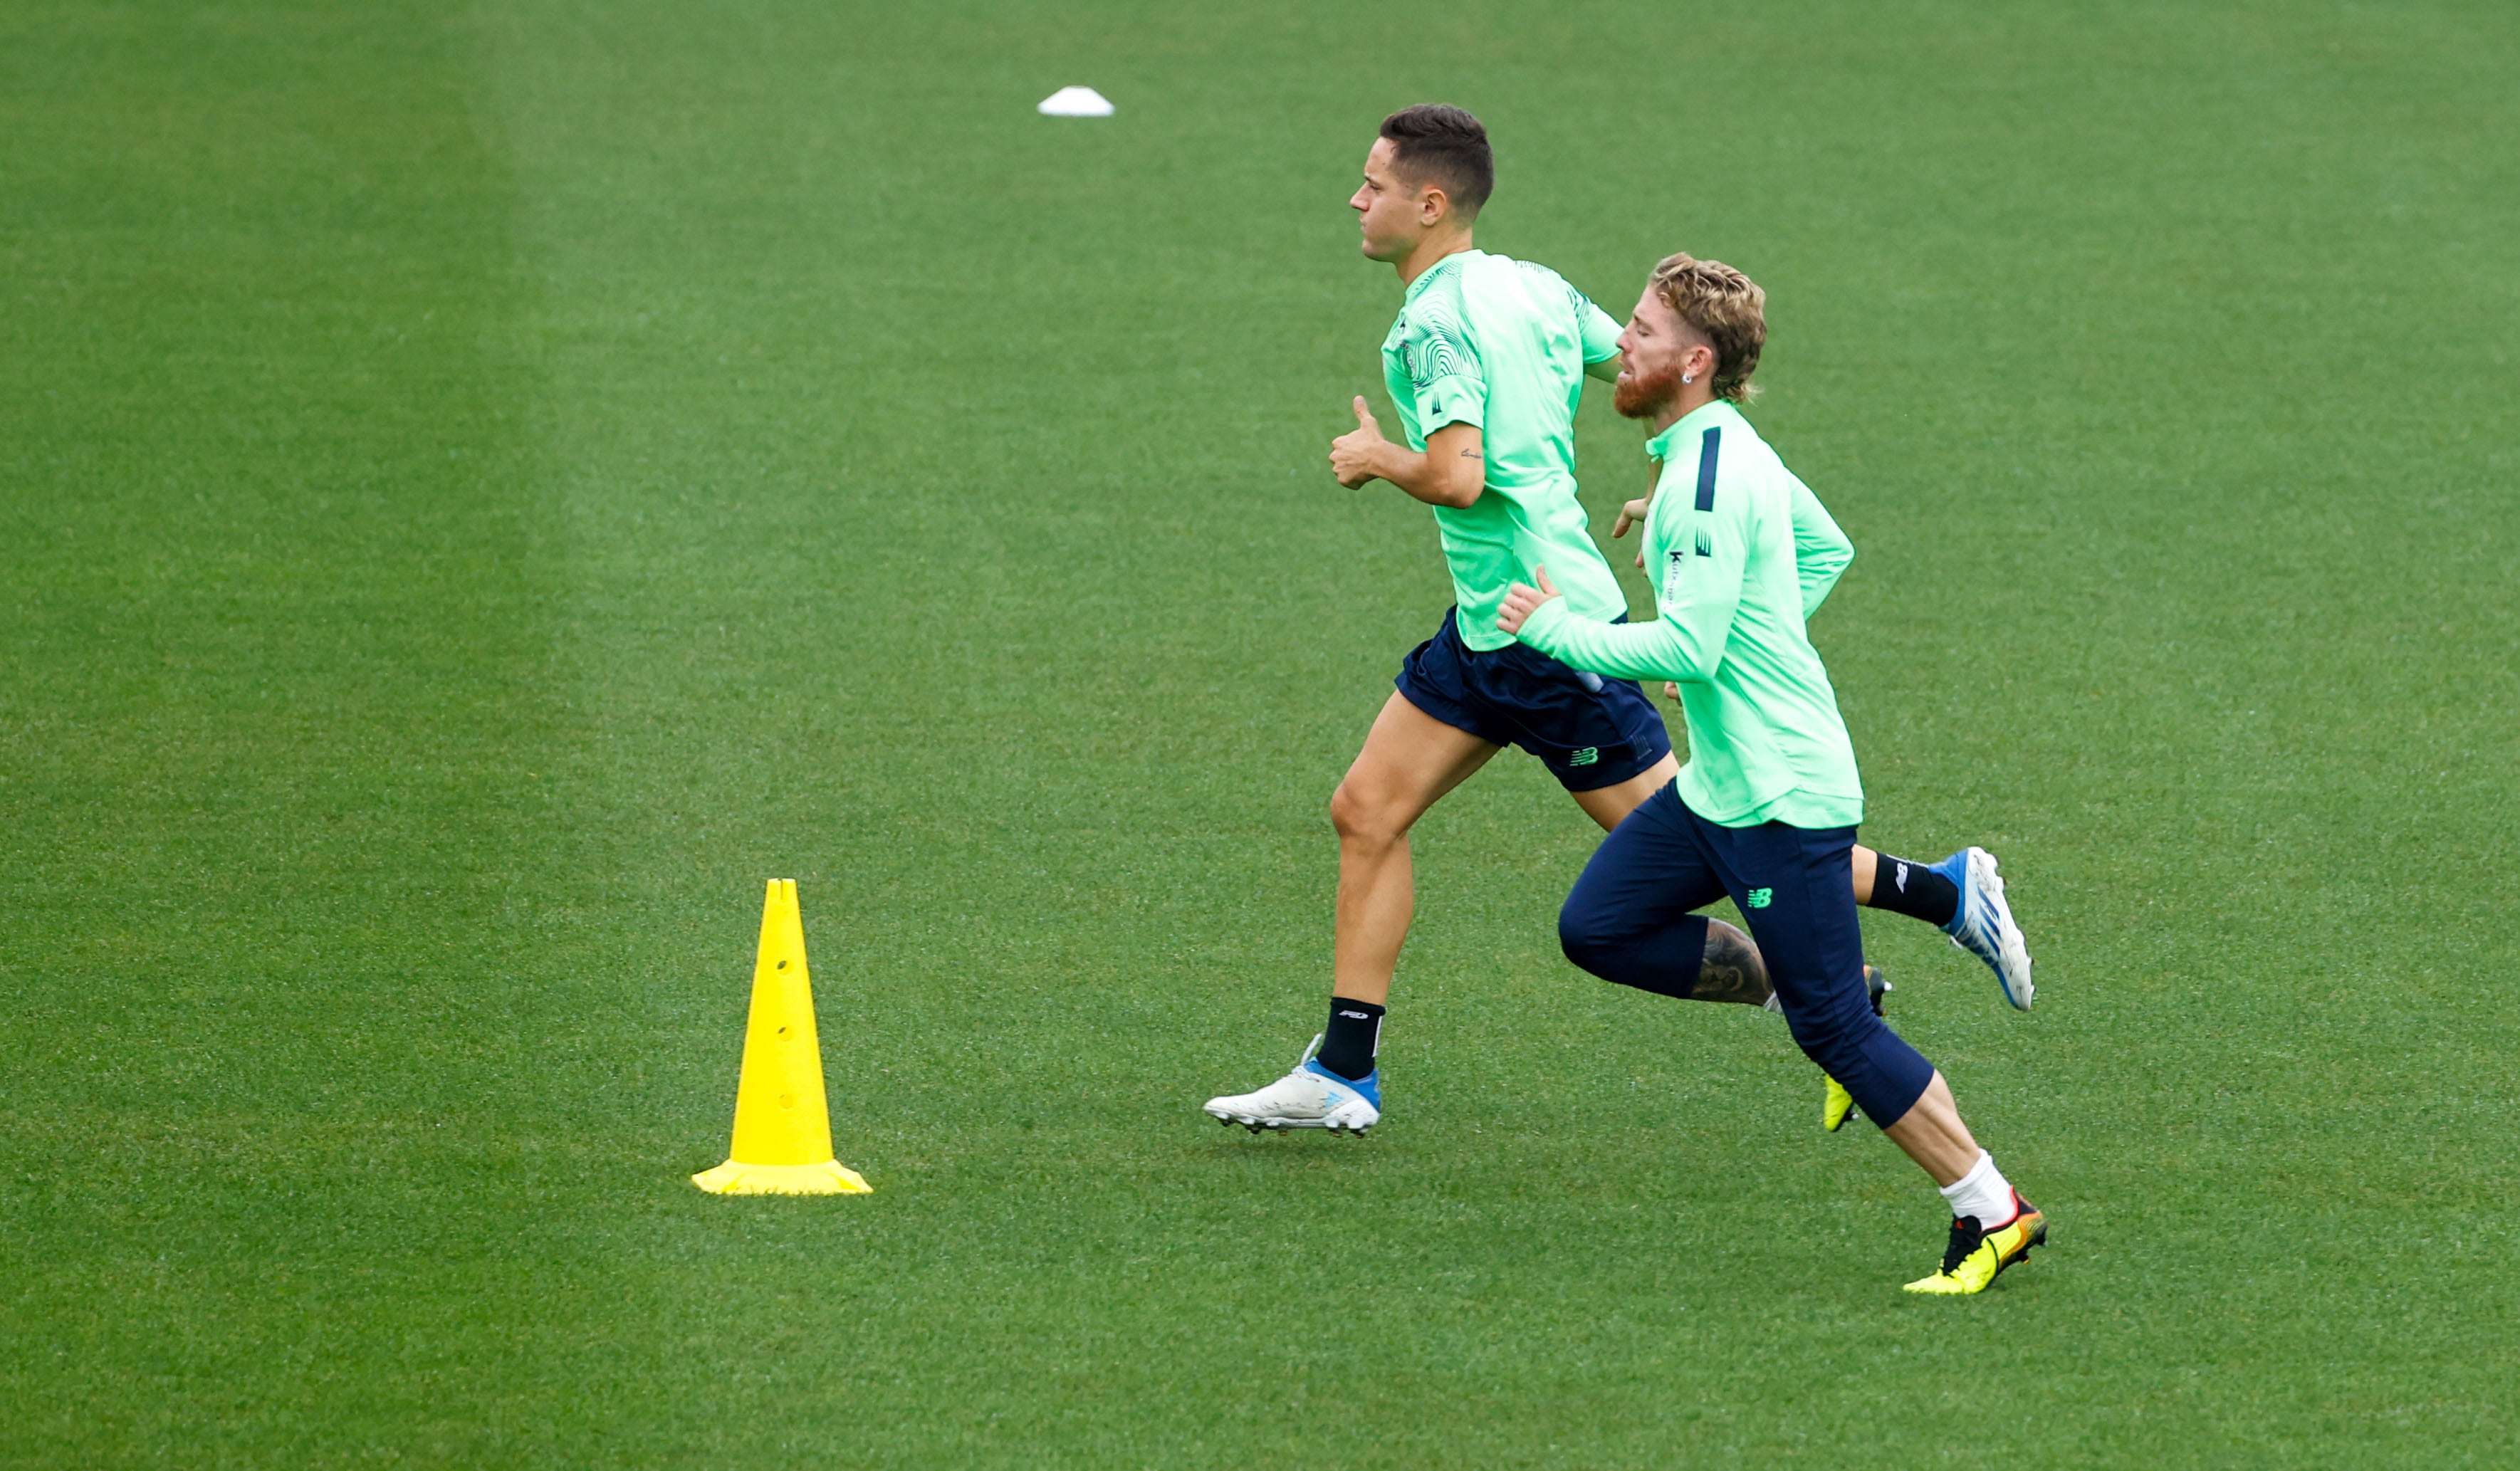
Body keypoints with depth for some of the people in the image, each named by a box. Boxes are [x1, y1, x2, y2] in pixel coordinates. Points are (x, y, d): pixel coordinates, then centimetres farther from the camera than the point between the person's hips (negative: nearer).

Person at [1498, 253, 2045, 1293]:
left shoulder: (1709, 476, -22)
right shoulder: (1732, 451, 9)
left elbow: (1689, 649, -26)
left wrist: (1557, 628, -16)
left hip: (1781, 795, -10)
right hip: (1720, 784, 10)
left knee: (1832, 1025, -5)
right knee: (1598, 928, 8)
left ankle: (1992, 1210, 1)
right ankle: (1786, 982, 15)